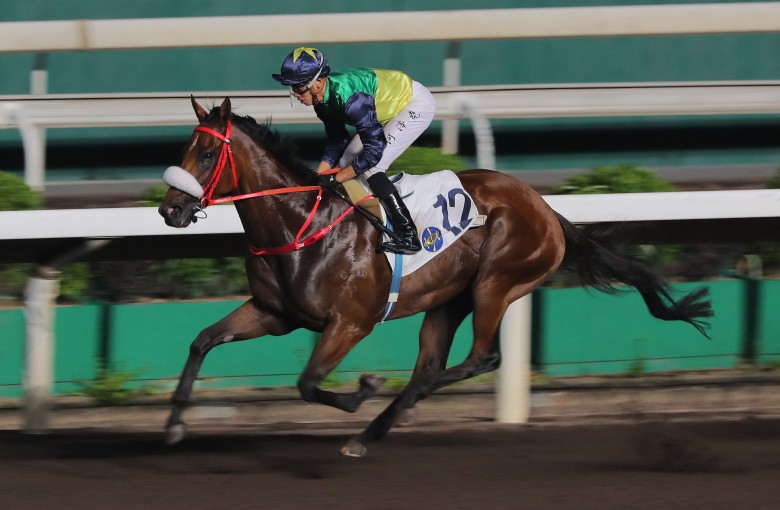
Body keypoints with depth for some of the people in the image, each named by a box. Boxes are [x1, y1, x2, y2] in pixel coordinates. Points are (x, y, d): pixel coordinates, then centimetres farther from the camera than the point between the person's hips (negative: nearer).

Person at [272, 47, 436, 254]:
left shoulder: (349, 97, -37)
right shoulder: (323, 99, -9)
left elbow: (374, 150, -35)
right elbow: (336, 144, 2)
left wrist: (335, 179, -30)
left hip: (417, 105, -10)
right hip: (394, 105, 10)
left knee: (370, 167, -20)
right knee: (346, 162, 7)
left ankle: (409, 236, -20)